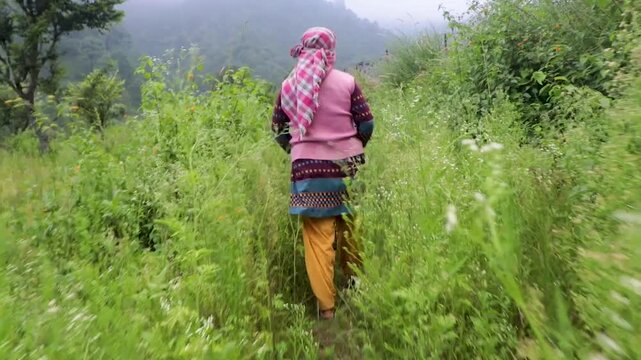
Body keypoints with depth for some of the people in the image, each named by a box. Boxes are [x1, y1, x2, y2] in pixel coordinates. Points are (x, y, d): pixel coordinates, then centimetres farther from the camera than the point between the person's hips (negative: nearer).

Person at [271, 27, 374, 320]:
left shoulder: (289, 85, 3)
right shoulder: (346, 81, -2)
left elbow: (278, 128, 10)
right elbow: (367, 123, 0)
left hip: (308, 169, 0)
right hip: (347, 166, 0)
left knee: (318, 238, 5)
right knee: (350, 232, 15)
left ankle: (326, 306, 13)